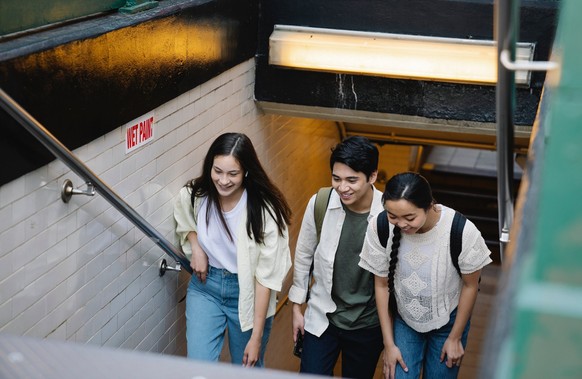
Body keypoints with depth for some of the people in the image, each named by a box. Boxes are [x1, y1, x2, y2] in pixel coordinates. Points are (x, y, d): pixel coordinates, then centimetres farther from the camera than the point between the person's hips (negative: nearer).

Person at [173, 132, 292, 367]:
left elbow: (266, 276, -19)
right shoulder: (192, 196, -14)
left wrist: (256, 336, -17)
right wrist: (195, 247, -8)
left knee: (247, 370, 15)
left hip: (247, 293, -2)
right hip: (205, 286, 2)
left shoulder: (264, 211, -24)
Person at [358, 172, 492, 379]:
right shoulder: (379, 228, -27)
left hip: (448, 320, -1)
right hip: (403, 320, 1)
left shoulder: (462, 231, -32)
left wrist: (455, 337, -3)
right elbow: (382, 284, -11)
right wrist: (389, 344, -4)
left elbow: (471, 285, -13)